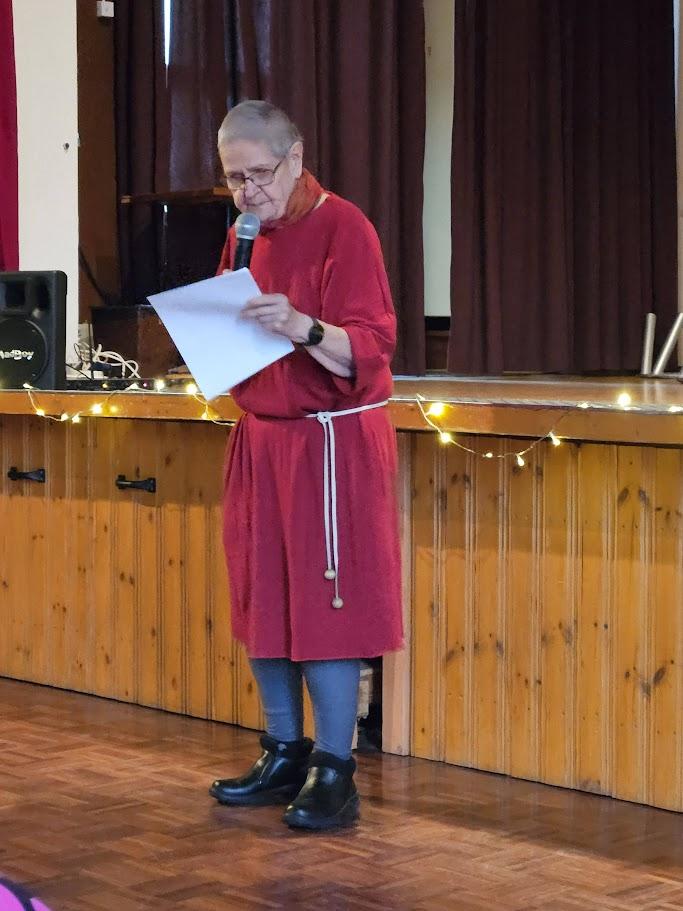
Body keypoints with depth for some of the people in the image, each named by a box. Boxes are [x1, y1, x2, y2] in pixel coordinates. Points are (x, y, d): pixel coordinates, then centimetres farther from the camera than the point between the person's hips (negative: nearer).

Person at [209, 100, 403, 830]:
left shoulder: (343, 228, -11)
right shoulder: (246, 236, 11)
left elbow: (367, 353, -18)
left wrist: (303, 328, -35)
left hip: (332, 443, -7)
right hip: (260, 439, 7)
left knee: (325, 605, -6)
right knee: (261, 601, 10)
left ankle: (334, 774, 1)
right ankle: (284, 756, 22)